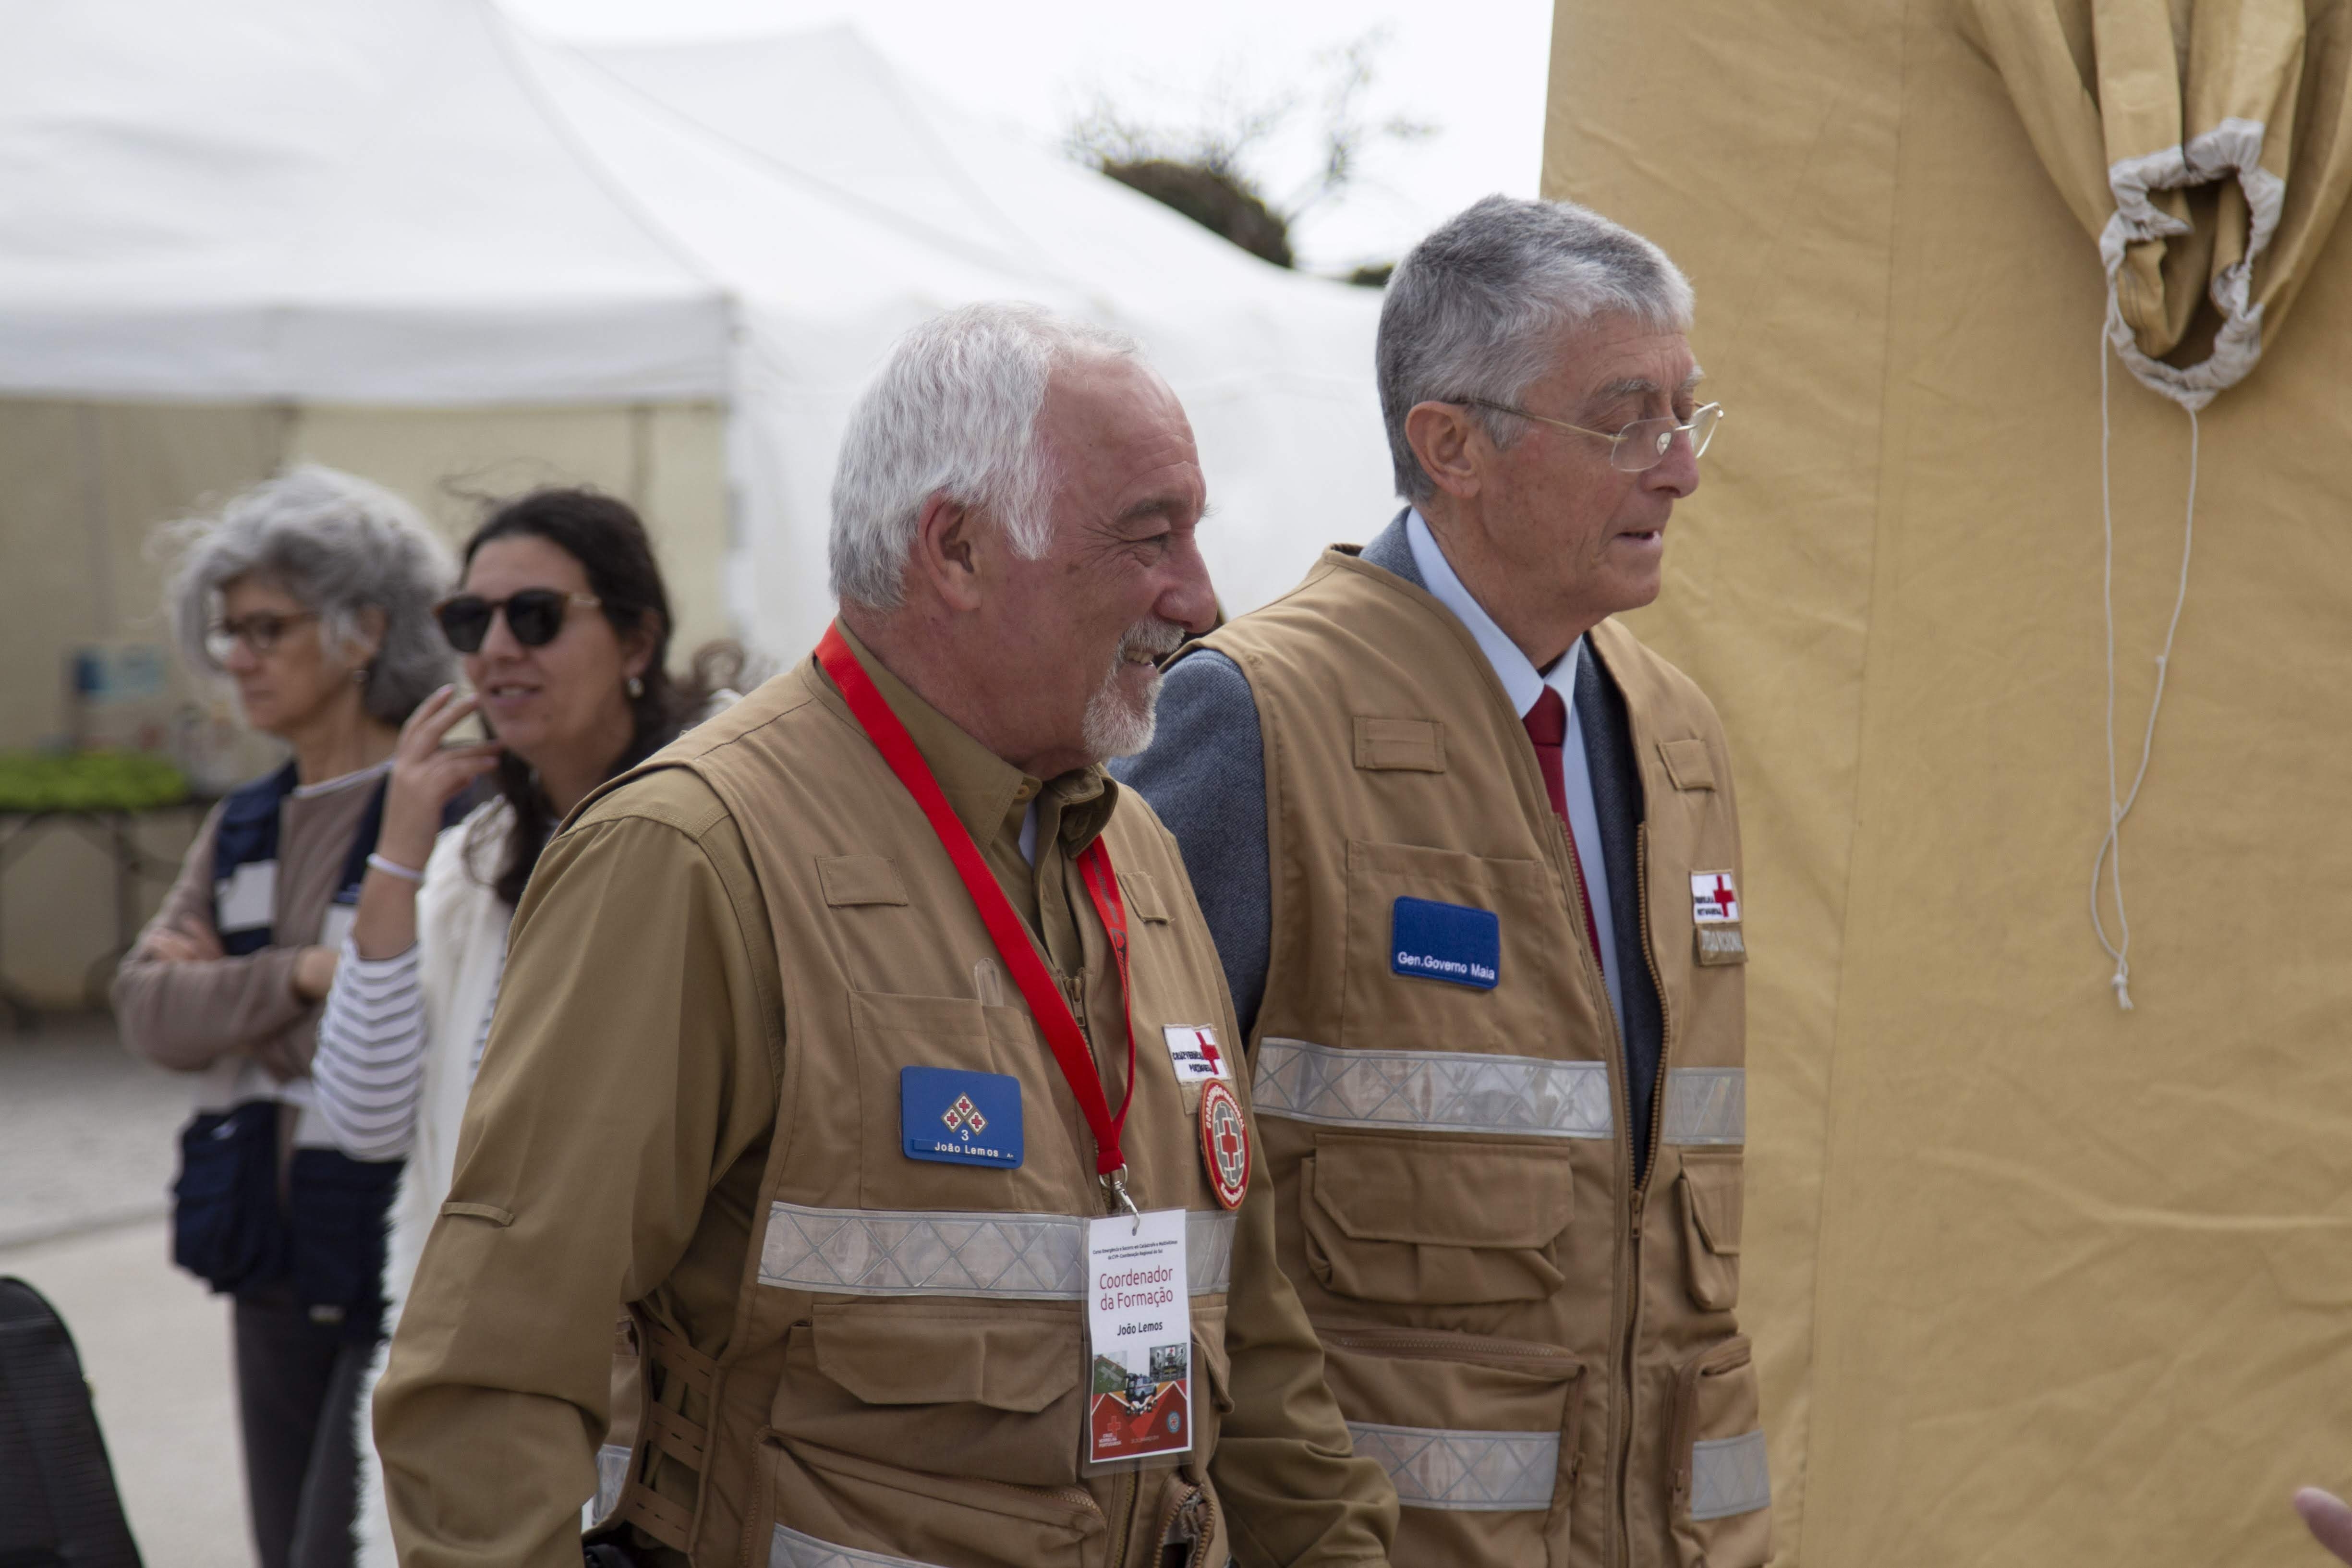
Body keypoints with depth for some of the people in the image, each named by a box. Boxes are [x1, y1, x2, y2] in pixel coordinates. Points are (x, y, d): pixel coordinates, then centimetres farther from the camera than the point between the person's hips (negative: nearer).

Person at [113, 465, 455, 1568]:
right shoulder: (242, 830, 13)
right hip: (275, 1271, 8)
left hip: (404, 1273, -8)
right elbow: (150, 1011, 1)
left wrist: (228, 989, -9)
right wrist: (300, 976, -15)